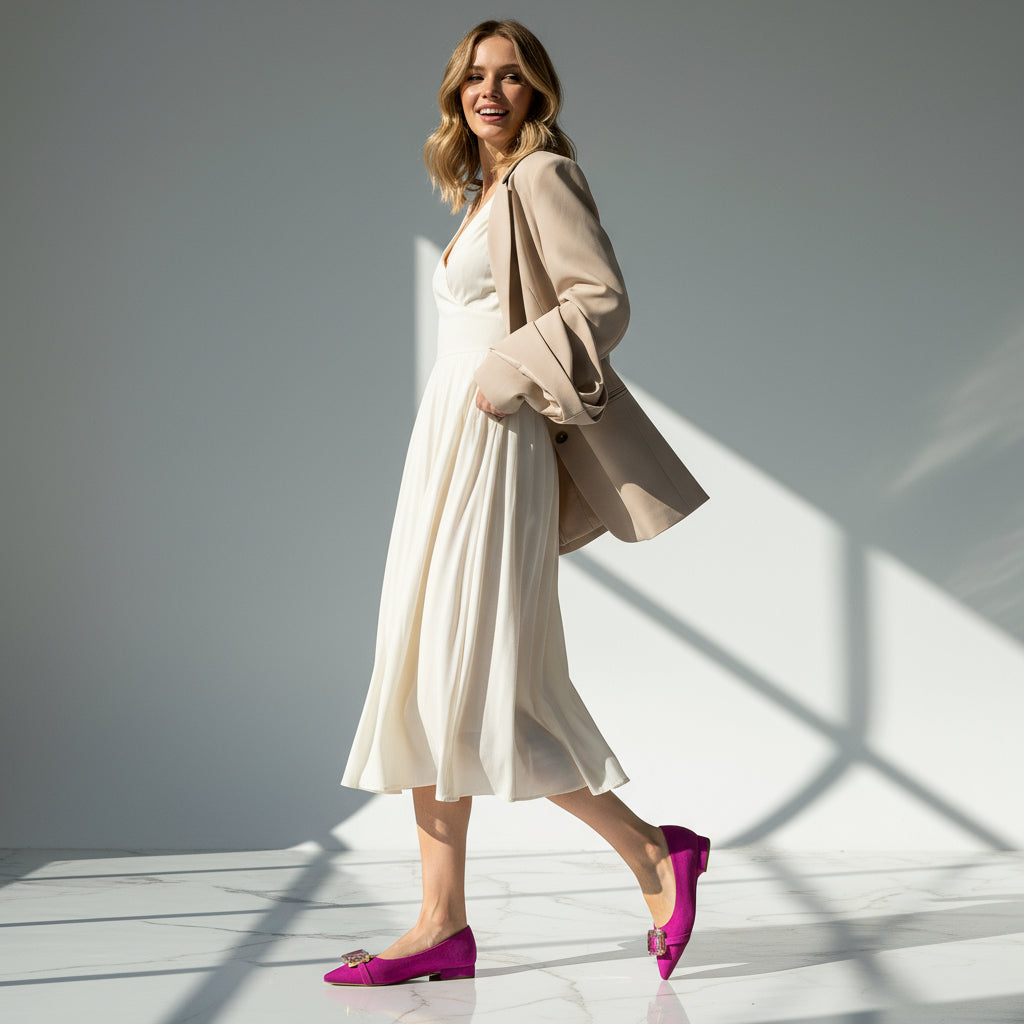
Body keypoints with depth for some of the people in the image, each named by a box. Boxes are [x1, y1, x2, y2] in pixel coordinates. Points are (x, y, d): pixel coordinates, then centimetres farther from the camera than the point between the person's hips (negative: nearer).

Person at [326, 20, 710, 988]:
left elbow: (603, 299, -16)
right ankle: (442, 925, 7)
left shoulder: (543, 177, -5)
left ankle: (651, 852, -1)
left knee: (464, 689, -11)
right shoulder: (483, 197, 21)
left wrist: (505, 375, -18)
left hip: (490, 449, -10)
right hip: (445, 447, 10)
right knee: (424, 682, 4)